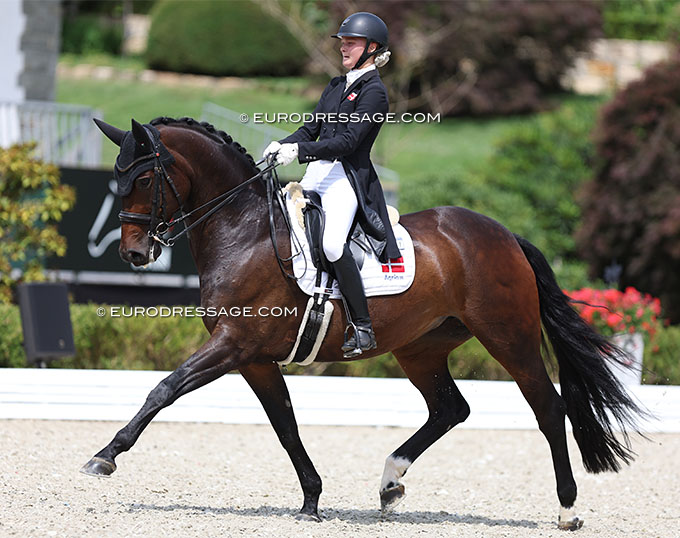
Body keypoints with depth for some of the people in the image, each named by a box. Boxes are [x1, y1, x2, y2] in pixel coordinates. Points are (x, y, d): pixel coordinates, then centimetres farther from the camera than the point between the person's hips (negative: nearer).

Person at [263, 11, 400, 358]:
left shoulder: (373, 92, -6)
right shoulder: (336, 86, 19)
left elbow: (348, 141, -17)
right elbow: (311, 129, 18)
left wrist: (299, 151, -26)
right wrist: (281, 146, -2)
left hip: (347, 178, -9)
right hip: (317, 174, 9)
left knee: (332, 244, -29)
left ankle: (363, 329, -24)